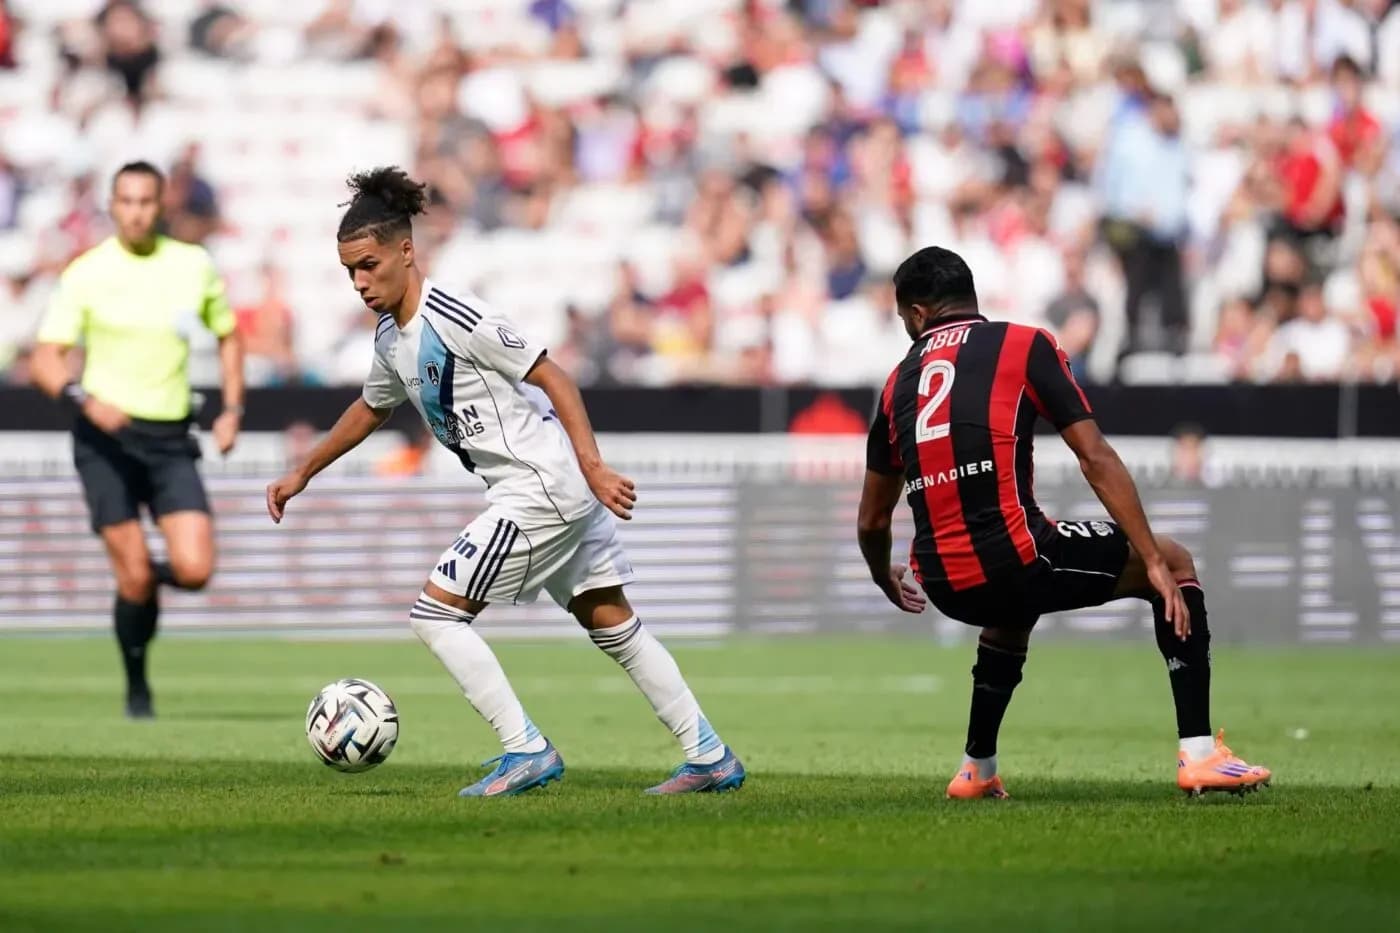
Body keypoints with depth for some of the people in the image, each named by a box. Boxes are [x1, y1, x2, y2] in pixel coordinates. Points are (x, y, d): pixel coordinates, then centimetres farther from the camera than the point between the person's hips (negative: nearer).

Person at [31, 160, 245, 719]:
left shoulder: (194, 266, 5)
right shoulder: (86, 274, -4)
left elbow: (228, 336, 20)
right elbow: (45, 361, -6)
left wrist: (232, 410, 7)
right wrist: (87, 400, -25)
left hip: (170, 440, 3)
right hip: (106, 436, -3)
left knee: (195, 570, -12)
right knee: (135, 576, -8)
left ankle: (148, 575, 24)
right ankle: (137, 687, 14)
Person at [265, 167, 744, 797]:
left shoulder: (455, 318, -19)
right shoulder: (391, 338, 10)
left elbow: (551, 377, -17)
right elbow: (371, 409, 31)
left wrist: (593, 468, -21)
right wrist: (302, 475, 36)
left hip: (540, 489, -10)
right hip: (563, 496, 10)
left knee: (435, 613, -8)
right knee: (611, 623, 13)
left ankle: (527, 752, -8)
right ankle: (710, 759, 16)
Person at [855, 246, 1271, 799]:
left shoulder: (900, 381, 16)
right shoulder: (1024, 345, 4)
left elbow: (873, 520, 23)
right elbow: (1096, 459, -5)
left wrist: (886, 581, 44)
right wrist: (1154, 562, -4)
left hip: (944, 585, 5)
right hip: (1012, 558, -5)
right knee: (1176, 564, 15)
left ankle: (977, 770, 40)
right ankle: (1199, 756, 4)